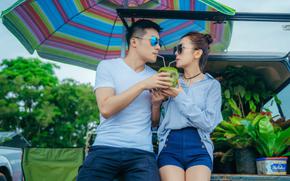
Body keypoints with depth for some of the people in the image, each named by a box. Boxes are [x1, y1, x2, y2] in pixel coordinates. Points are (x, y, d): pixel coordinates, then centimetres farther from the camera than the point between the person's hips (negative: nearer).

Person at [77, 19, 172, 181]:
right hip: (105, 148, -2)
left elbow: (154, 122, 14)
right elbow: (106, 109, -13)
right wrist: (143, 85, -14)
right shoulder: (108, 66, 2)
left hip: (142, 152, 3)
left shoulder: (154, 76, 12)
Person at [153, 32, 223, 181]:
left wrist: (180, 96, -9)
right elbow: (158, 121, 9)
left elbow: (208, 123, -9)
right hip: (170, 147, 2)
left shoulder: (212, 85, 5)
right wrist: (157, 102, -8)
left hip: (198, 149, -1)